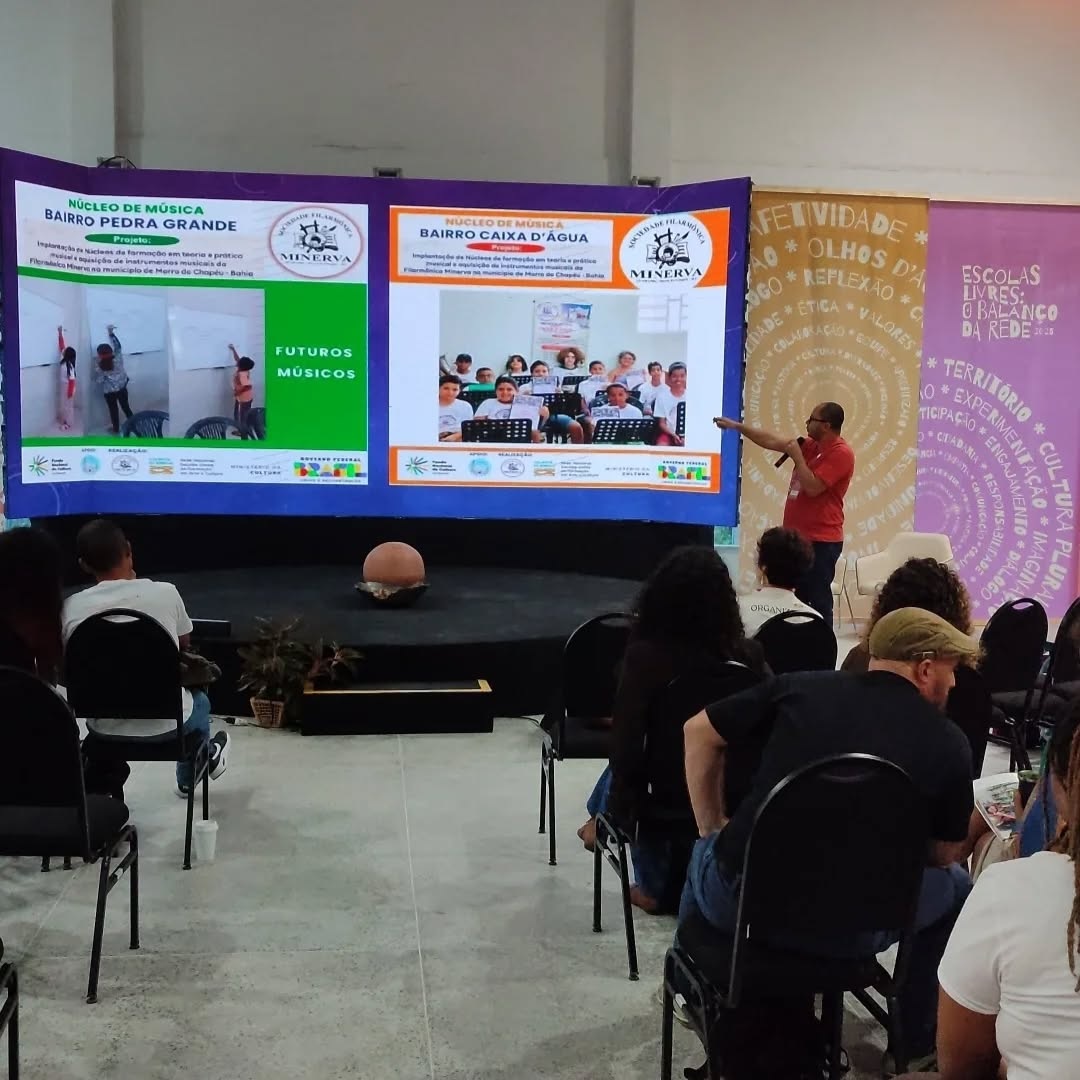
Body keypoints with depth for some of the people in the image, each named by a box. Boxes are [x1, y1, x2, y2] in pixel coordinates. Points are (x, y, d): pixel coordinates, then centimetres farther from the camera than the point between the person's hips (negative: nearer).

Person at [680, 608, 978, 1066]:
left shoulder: (802, 686, 3)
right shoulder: (949, 745, -1)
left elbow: (699, 731, 11)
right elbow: (942, 856, 11)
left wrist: (711, 830, 19)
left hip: (733, 896, 2)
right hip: (843, 931, -2)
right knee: (955, 885, 26)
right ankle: (918, 1045, 37)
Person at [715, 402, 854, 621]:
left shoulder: (841, 453, -13)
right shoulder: (810, 445, 13)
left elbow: (812, 487, -22)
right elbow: (772, 441, 18)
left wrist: (796, 456, -13)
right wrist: (736, 426, 19)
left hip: (821, 541, -9)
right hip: (799, 537, 9)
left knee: (818, 602, -11)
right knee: (797, 600, 12)